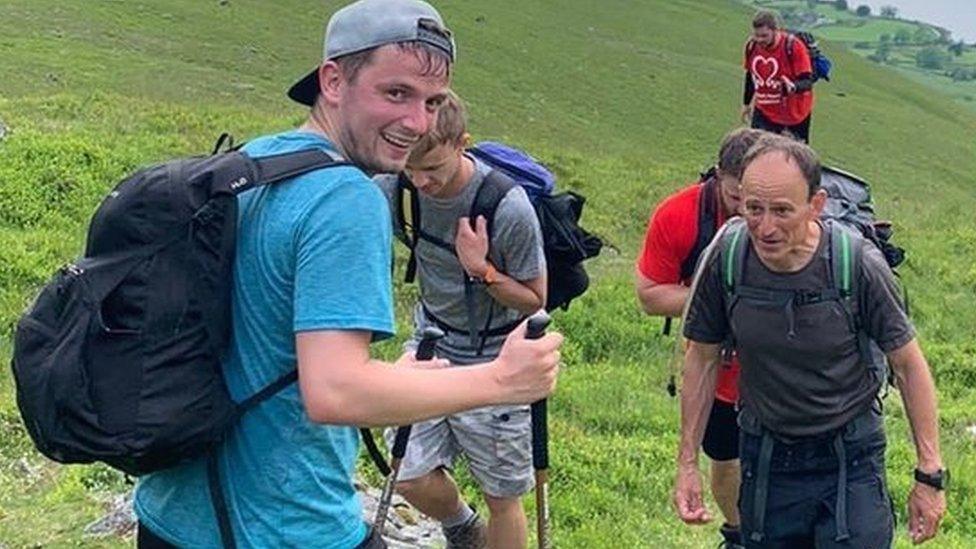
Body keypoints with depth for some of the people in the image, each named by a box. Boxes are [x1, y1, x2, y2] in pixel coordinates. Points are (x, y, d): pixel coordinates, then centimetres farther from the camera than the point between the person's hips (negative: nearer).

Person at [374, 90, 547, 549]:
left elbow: (535, 300, -13)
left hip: (496, 361, -4)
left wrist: (482, 270, -29)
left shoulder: (509, 209, -26)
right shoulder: (395, 188, -14)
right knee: (413, 479, 2)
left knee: (502, 498, 7)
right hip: (432, 344, 4)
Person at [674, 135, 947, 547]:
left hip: (850, 456, -2)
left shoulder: (858, 263, -20)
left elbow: (908, 364, -8)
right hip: (764, 456, 2)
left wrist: (930, 474, -5)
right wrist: (687, 463, 3)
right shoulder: (726, 260, -14)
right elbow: (702, 359, 0)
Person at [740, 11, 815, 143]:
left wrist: (794, 87, -45)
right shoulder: (751, 46, -7)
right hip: (764, 113, 3)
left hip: (794, 113, -3)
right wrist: (746, 103, 21)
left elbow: (808, 81, -23)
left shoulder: (793, 46, -22)